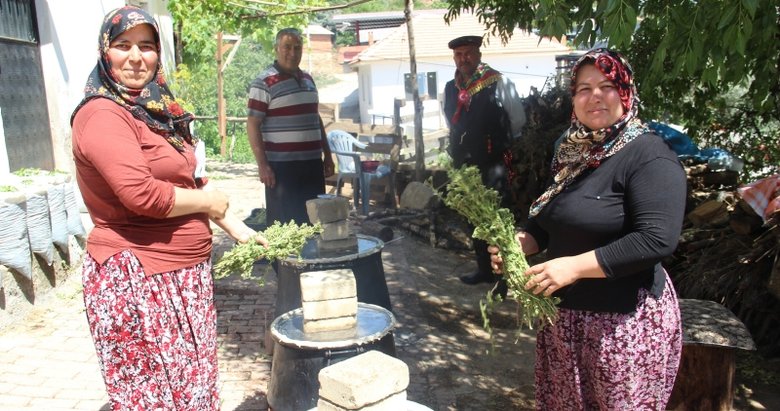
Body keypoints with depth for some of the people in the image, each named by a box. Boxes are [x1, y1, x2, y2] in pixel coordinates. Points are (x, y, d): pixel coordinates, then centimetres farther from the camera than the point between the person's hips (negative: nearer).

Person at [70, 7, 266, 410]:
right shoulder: (102, 115, -16)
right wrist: (209, 202, -11)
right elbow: (142, 194, -27)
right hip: (137, 277, -9)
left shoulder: (154, 110, 14)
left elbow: (192, 180, 18)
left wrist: (236, 227, 12)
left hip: (184, 272, 9)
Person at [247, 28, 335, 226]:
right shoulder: (264, 83, -7)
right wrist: (262, 165, -16)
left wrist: (327, 155, 17)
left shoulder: (308, 79, 14)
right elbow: (253, 125, -10)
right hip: (282, 167, -6)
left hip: (312, 164, 7)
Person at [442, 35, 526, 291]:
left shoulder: (499, 83, -11)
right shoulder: (450, 89, 6)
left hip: (493, 165, -6)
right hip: (464, 165, 7)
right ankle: (484, 269, 31)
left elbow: (518, 121, 0)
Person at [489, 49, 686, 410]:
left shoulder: (649, 156, -14)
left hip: (624, 322, -7)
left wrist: (575, 266, -26)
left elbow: (656, 240, -25)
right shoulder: (573, 152, 10)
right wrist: (522, 242, 0)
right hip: (562, 317, 7)